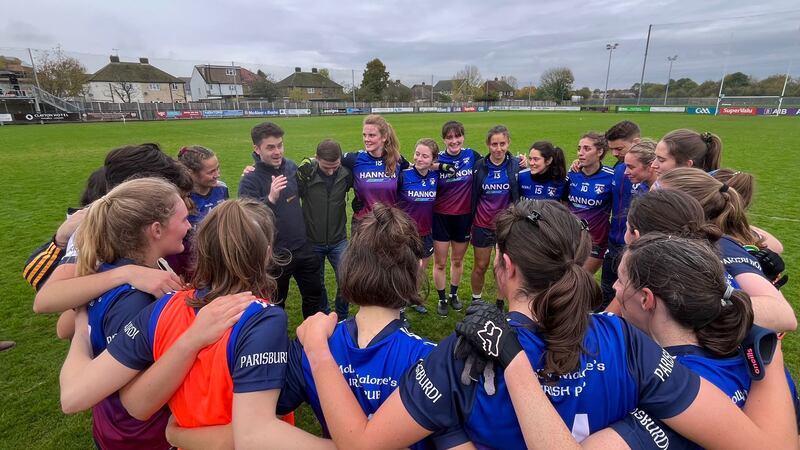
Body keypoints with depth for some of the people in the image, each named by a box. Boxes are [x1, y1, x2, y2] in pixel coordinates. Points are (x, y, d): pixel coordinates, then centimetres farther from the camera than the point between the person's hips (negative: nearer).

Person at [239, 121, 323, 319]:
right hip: (274, 255, -5)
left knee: (314, 293, 21)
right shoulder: (250, 180, -16)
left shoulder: (291, 166, 0)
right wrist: (271, 199, -41)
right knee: (276, 303, 16)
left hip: (303, 249, 5)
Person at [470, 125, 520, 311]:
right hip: (482, 225, 1)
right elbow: (473, 196, 3)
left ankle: (500, 302, 31)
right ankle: (476, 300, 32)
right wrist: (469, 221, 6)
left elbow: (521, 195, 1)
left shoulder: (516, 165, -7)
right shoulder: (479, 166, -5)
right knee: (480, 267, 11)